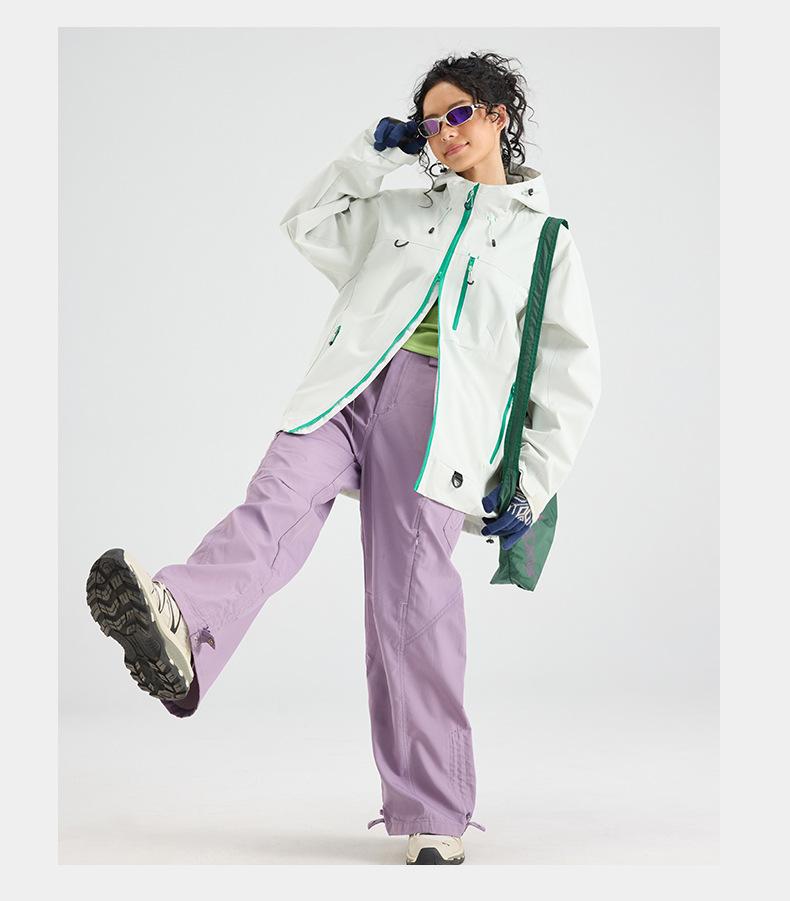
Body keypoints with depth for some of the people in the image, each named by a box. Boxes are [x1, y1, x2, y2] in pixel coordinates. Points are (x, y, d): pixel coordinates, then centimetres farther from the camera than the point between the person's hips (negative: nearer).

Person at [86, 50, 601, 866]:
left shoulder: (544, 239, 18)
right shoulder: (401, 210, 28)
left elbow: (571, 378, 16)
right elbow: (304, 225, 33)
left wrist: (531, 488, 7)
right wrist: (370, 153, 26)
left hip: (439, 409, -2)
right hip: (350, 383, 3)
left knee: (412, 600, -14)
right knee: (278, 500, -28)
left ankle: (433, 819, -7)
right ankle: (180, 631, -58)